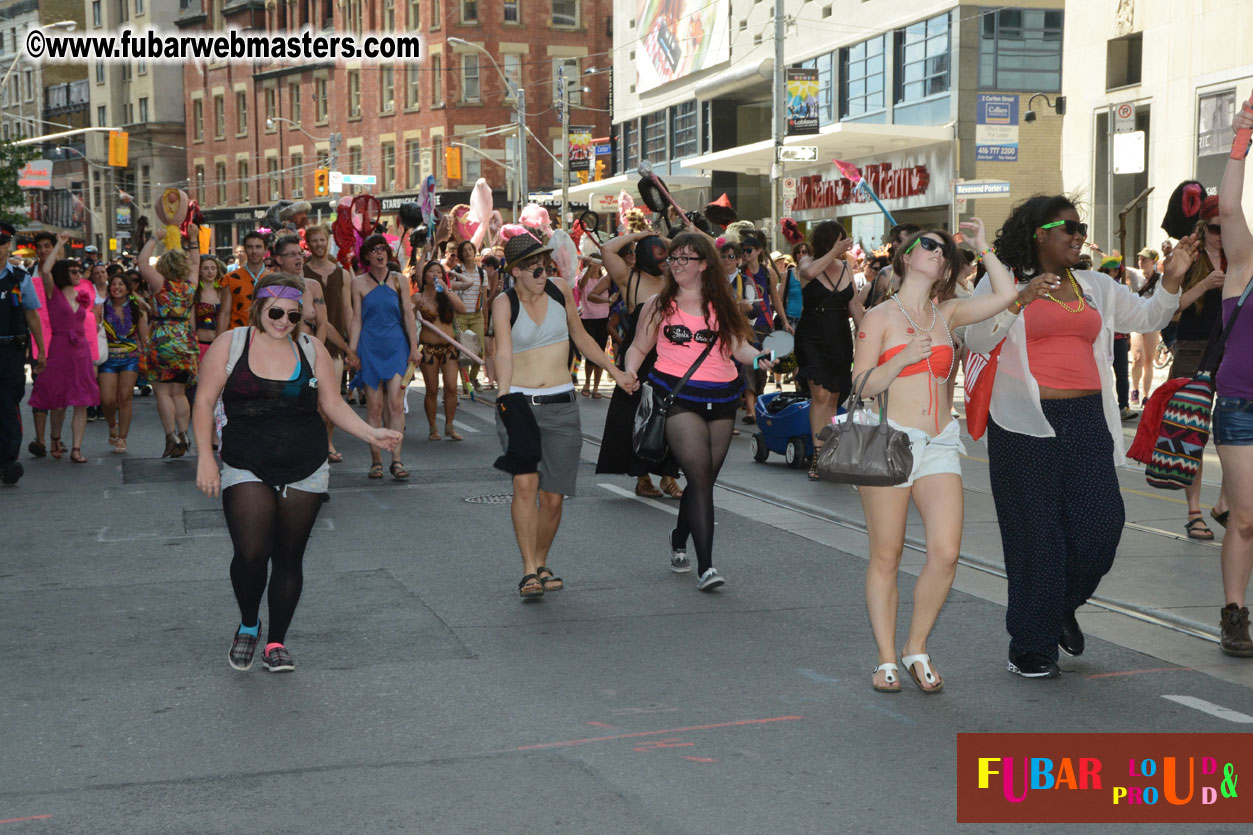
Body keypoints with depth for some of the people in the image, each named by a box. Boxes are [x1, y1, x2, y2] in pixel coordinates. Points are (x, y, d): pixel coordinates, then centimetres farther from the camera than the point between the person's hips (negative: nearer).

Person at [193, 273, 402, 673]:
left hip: (304, 473, 3)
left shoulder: (311, 349, 7)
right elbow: (205, 402, 2)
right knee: (251, 554, -14)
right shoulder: (230, 344, 0)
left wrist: (371, 434, -3)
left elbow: (333, 404, 11)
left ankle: (276, 641, 22)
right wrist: (205, 457, -6)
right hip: (247, 470, -2)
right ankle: (248, 626, 16)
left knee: (289, 558, 6)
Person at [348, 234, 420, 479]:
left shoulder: (398, 280, 9)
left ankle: (396, 460, -9)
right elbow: (356, 318, 6)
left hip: (396, 346, 0)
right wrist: (352, 351, 0)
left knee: (396, 404, -10)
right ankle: (376, 461, 7)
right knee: (374, 407, -1)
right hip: (370, 348, 0)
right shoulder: (359, 283, 6)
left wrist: (414, 347, 4)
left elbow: (408, 314, 9)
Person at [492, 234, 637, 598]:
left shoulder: (560, 291, 5)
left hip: (562, 405, 3)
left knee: (553, 496, 1)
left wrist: (615, 372, 23)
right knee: (525, 483, -20)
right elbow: (503, 353, -17)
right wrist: (504, 394, -33)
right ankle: (529, 571, -17)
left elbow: (581, 337, 20)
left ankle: (541, 564, 21)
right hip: (520, 402, -3)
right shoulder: (504, 304, -4)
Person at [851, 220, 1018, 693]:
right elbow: (861, 386, -3)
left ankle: (917, 650, 10)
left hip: (939, 446, 4)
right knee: (886, 558, 1)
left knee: (946, 553, -8)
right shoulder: (879, 318, 3)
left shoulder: (947, 315, 15)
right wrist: (904, 358, -16)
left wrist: (983, 246, 10)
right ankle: (886, 660, 12)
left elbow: (1006, 294, 5)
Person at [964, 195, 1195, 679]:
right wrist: (1021, 299, -20)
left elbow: (1147, 317, 17)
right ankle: (1030, 648, 12)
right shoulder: (1004, 283, 1)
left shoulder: (1097, 288, 16)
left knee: (1101, 523, -3)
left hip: (1086, 421, 5)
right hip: (1026, 423, -5)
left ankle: (1063, 605, 28)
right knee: (1037, 534, -1)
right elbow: (976, 339, -8)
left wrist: (1172, 280, 0)